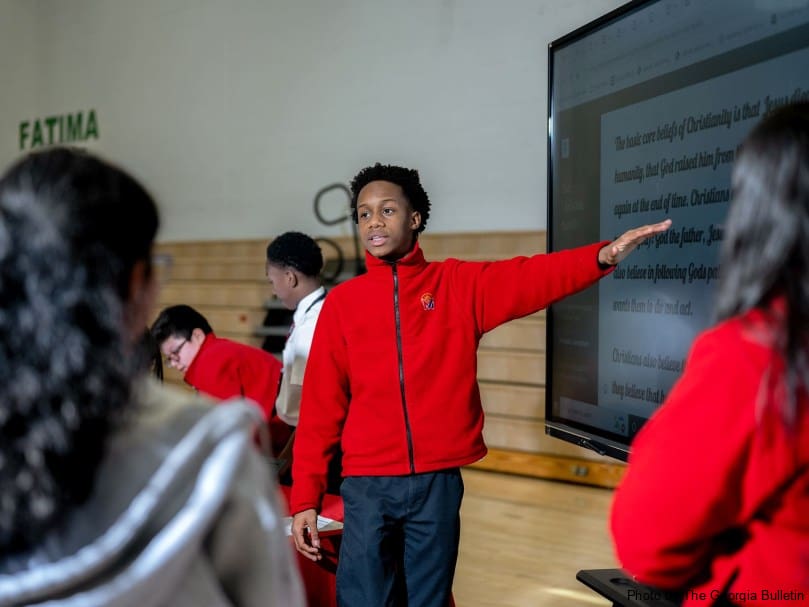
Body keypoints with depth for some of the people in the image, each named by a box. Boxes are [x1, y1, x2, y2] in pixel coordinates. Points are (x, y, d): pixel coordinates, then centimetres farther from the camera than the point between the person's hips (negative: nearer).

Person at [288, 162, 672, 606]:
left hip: (437, 482, 0)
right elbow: (321, 404, 3)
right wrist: (305, 497, 1)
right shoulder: (342, 302, 4)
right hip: (367, 485, 0)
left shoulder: (459, 285, 4)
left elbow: (531, 277, -12)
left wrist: (603, 256, -30)